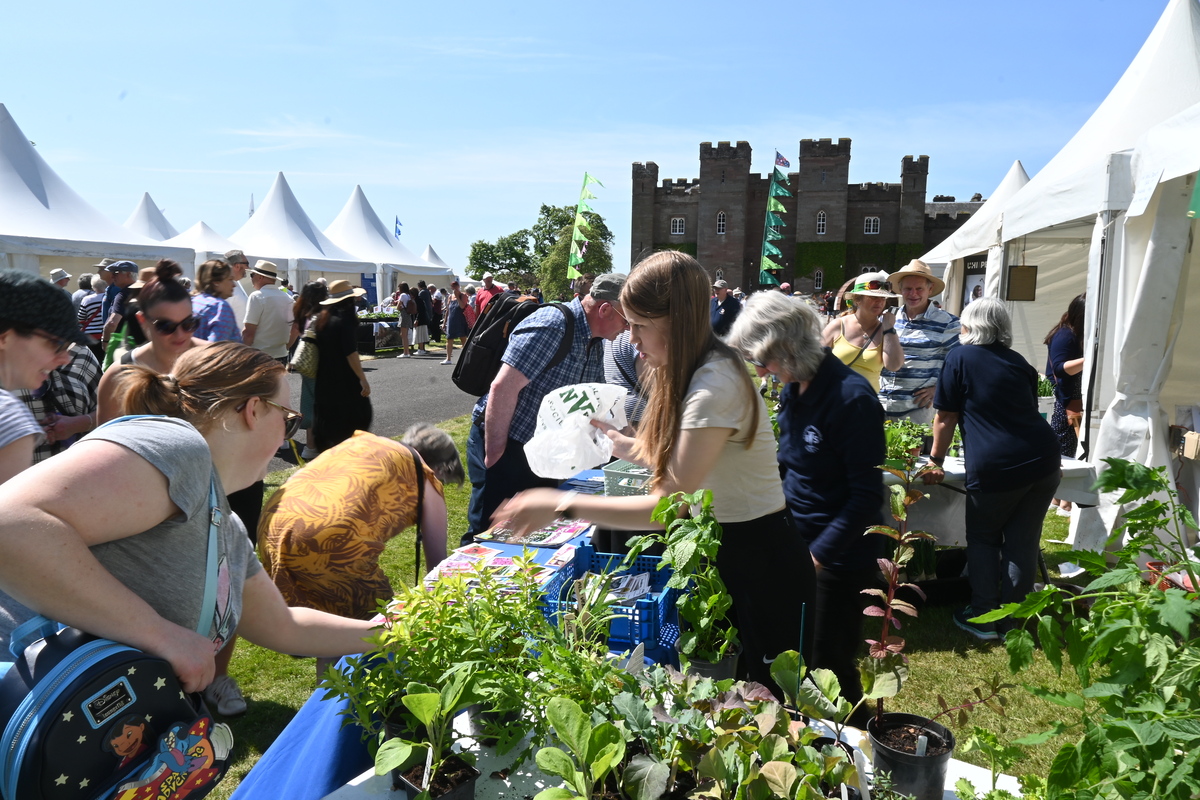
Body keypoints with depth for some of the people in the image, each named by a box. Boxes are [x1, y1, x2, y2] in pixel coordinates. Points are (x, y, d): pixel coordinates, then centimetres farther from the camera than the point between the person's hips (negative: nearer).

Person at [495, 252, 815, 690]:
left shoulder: (715, 387, -27)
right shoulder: (697, 371, 5)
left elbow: (670, 505, -27)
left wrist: (563, 504, -25)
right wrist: (632, 448, 4)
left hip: (758, 559, -10)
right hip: (730, 547, 10)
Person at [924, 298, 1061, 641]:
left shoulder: (960, 357, 1)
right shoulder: (1019, 363, 15)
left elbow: (946, 418, 0)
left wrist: (935, 460, 10)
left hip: (993, 469, -5)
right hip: (1043, 460, 5)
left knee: (982, 538, 13)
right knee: (1022, 541, 12)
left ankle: (982, 617, 15)